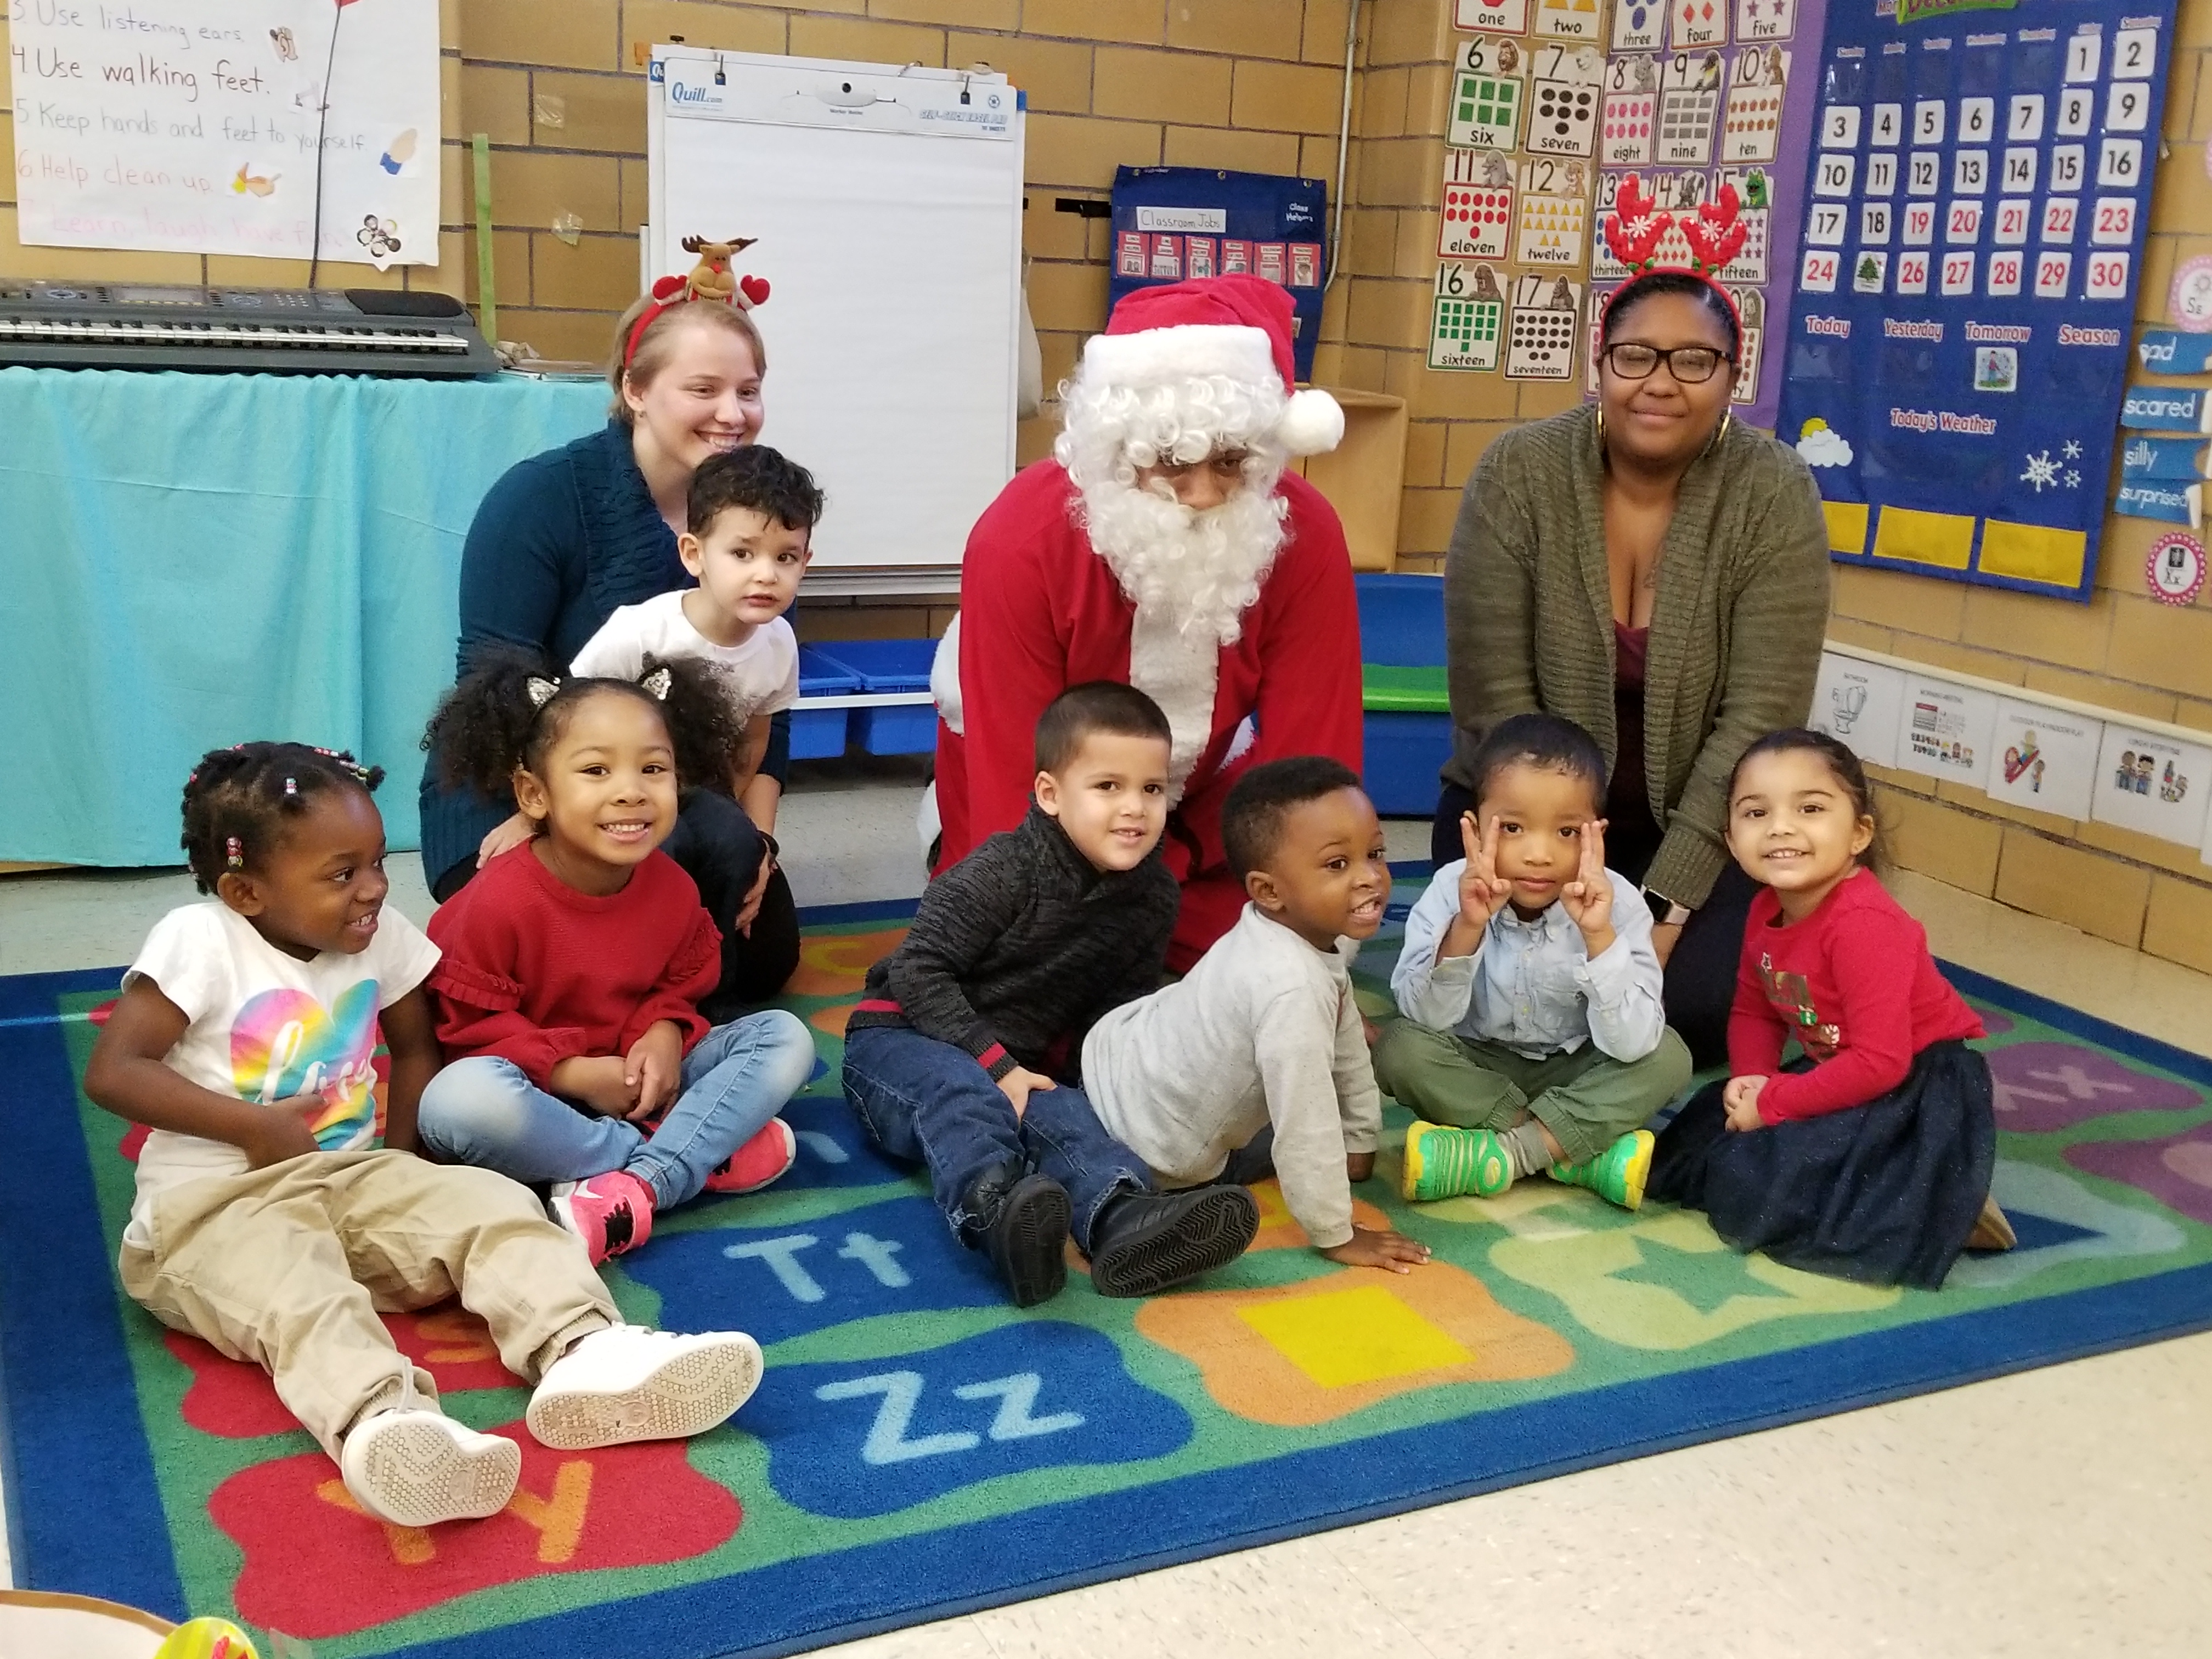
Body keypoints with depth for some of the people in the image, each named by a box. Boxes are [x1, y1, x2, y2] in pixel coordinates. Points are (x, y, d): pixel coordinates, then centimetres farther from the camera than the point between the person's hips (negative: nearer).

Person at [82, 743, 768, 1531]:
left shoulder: (381, 936, 4)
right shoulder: (199, 941, -11)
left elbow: (414, 1048, 19)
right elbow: (111, 1072, -15)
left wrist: (403, 1155, 5)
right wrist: (256, 1126, -18)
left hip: (354, 1181, 5)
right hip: (215, 1203, -5)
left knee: (491, 1204, -19)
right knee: (291, 1286, -37)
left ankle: (581, 1352, -44)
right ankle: (379, 1419, -66)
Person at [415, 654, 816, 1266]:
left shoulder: (673, 888, -5)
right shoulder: (499, 899, -20)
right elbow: (469, 1024, -14)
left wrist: (666, 1034, -13)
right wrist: (573, 1074, -23)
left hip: (637, 1079, 5)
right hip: (544, 1089, -4)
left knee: (785, 1037, -10)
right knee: (456, 1101, -38)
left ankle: (635, 1185, -29)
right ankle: (704, 1154, -25)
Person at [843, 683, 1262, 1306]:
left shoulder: (1153, 897, 0)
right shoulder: (1002, 872, -17)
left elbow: (1115, 1008, 11)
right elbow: (919, 973, -17)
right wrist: (994, 1064, -24)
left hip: (1020, 1067, 4)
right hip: (904, 1039, -4)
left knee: (1065, 1113, -27)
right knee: (964, 1097, -36)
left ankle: (1123, 1219, -57)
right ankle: (996, 1213, -65)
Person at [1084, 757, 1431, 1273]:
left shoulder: (1319, 940, -6)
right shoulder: (1291, 986, -35)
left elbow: (1349, 1054, 10)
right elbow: (1306, 1127, -31)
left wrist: (1360, 1144, 17)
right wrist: (1336, 1236, -22)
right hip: (1127, 1142, -9)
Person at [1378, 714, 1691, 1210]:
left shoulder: (1616, 902, -20)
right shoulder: (1454, 891, -19)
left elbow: (1630, 1045, -28)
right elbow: (1426, 1018, -24)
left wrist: (1599, 935, -39)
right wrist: (1466, 928, -38)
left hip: (1575, 1074, 0)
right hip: (1477, 1070, 0)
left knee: (1668, 1056, -23)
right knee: (1400, 1047, -26)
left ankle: (1507, 1153, -24)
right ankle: (1580, 1149, -21)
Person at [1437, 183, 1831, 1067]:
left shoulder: (1776, 497, -14)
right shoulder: (1518, 473, -13)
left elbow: (1758, 721, -17)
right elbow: (1495, 695, -14)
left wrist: (1663, 905, -24)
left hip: (1700, 825, 0)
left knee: (1701, 1005, -20)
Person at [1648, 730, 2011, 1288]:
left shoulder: (1863, 924, -28)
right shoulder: (1766, 910, -2)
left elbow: (1882, 1063, -30)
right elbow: (1752, 1012, 10)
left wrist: (1772, 1103, -21)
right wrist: (1752, 1081, -11)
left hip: (1921, 1088, -9)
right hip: (1841, 1071, 9)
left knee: (1754, 1188, -20)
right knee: (1696, 1133, 7)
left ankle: (1939, 1209, -5)